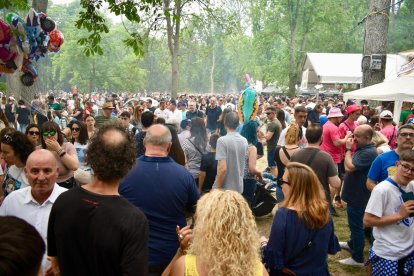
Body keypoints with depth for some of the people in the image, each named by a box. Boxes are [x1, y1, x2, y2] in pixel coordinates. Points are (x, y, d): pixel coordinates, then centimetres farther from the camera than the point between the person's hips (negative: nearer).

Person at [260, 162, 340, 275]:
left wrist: (264, 243, -4)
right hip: (320, 272, 4)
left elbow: (273, 261, -21)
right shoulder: (324, 212, -10)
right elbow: (332, 248, 4)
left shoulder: (284, 215, -25)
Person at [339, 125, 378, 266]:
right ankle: (352, 244, 44)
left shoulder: (368, 152, -26)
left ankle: (358, 258, 11)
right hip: (355, 194, 10)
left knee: (356, 225, 0)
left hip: (359, 196, -10)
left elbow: (349, 167, -30)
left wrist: (348, 149, -21)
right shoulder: (363, 149, 7)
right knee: (354, 223, 26)